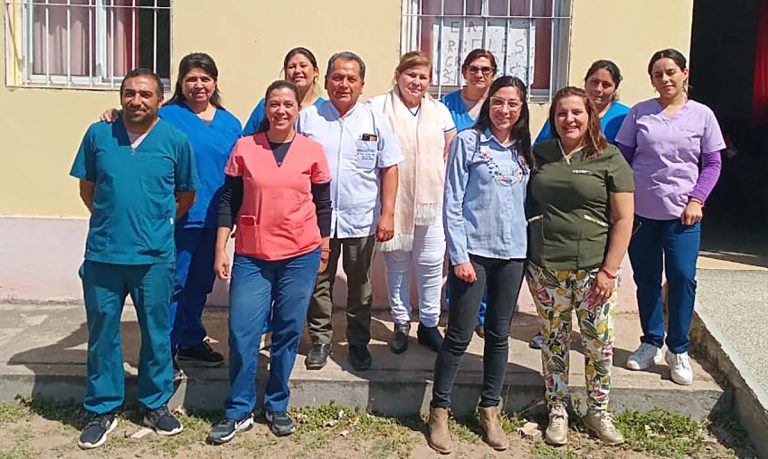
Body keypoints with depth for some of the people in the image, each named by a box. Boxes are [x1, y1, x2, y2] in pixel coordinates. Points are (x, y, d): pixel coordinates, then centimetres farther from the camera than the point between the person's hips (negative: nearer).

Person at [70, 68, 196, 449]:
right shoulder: (98, 134, 1)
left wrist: (157, 223, 8)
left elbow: (187, 195, 9)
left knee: (156, 333, 11)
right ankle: (103, 410, 26)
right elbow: (87, 188, 11)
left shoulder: (176, 140, -1)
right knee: (102, 334, 10)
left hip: (154, 257, -1)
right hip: (103, 255, 1)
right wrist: (110, 221, 8)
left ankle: (156, 405, 29)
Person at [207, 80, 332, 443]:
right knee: (242, 331, -2)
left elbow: (323, 204, 8)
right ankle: (239, 411, 14)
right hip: (251, 256, 0)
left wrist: (324, 251, 9)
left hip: (300, 256, 0)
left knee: (288, 333, 7)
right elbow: (229, 201, 2)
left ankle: (277, 406, 24)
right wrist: (220, 250, -1)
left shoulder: (313, 151, 1)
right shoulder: (244, 147, 0)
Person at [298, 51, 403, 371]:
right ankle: (320, 341, 24)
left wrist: (388, 213, -4)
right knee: (318, 285, 9)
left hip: (362, 220, 0)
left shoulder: (376, 121, 3)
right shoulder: (307, 118, 2)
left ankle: (358, 343, 25)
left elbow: (389, 169, 3)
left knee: (360, 287, 10)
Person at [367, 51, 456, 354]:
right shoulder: (378, 108, -2)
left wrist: (447, 188, 4)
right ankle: (401, 324, 23)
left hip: (432, 201, 2)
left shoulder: (439, 111, 10)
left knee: (431, 263, 4)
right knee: (397, 262, 9)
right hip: (393, 201, -2)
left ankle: (429, 323, 20)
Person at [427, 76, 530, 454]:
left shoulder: (524, 151, 9)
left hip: (512, 253, 5)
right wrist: (459, 256, -12)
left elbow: (526, 202, 15)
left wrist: (528, 247, 8)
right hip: (472, 251, -4)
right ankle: (439, 411, 15)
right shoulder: (467, 141, -5)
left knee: (499, 335, 12)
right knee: (459, 336, 0)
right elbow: (452, 203, -8)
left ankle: (489, 411, 25)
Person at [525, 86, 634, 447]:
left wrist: (609, 271, -9)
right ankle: (557, 411, 25)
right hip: (545, 268, 2)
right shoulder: (539, 155, 7)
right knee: (554, 340, 10)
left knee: (599, 343, 5)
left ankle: (598, 412, 25)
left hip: (593, 269, -2)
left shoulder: (610, 160, -2)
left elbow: (623, 220, -4)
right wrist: (525, 260, 5)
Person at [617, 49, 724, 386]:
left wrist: (696, 200, -6)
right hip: (640, 211, 1)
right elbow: (622, 157, 5)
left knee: (682, 278, -6)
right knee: (646, 279, 9)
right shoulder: (639, 113, 3)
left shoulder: (702, 115, 3)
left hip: (681, 213, -1)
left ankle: (678, 350, 11)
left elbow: (712, 164, 6)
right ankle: (651, 343, 26)